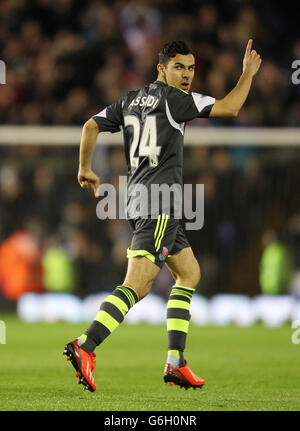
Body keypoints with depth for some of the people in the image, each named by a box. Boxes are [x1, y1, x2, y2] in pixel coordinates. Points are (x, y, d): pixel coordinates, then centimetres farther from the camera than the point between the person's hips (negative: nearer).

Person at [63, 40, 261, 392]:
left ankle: (175, 362, 12)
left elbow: (91, 126, 16)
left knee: (189, 273, 17)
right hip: (158, 204, -10)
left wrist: (85, 170, 27)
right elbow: (229, 109, -9)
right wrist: (248, 74, 4)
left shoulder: (130, 100, 16)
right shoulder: (174, 98, -6)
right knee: (136, 286, -17)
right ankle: (85, 347, -28)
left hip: (139, 202, 10)